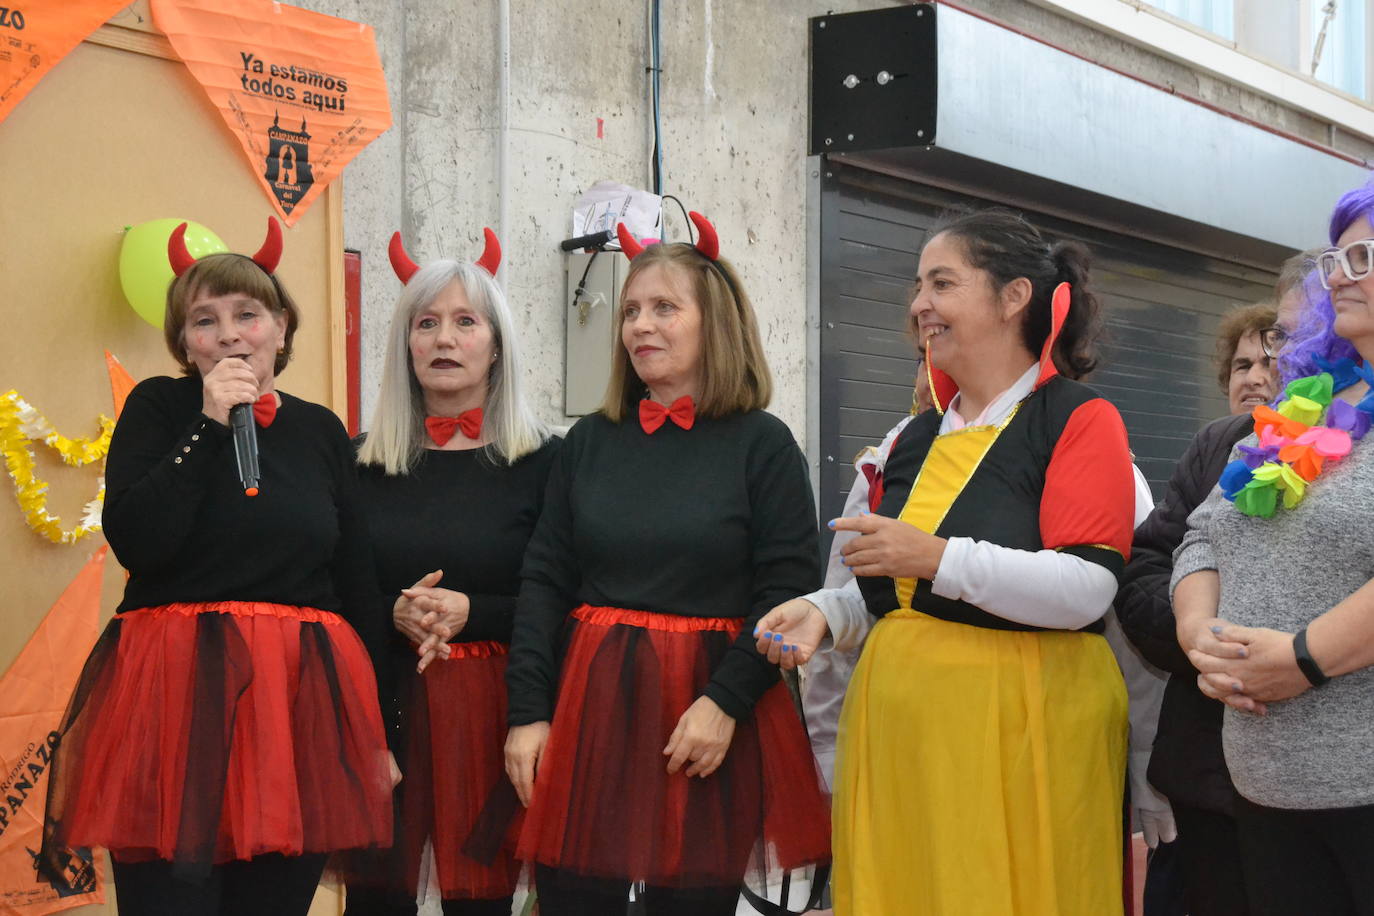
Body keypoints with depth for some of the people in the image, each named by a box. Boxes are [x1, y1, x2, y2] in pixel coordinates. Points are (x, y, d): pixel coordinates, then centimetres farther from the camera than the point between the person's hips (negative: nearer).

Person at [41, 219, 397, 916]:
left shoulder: (321, 431, 12)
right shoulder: (159, 407, 4)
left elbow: (357, 582, 14)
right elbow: (134, 541, -12)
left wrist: (376, 731, 11)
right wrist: (210, 424, -12)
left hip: (300, 702, 3)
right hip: (176, 698, -3)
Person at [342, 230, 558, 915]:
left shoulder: (542, 461, 2)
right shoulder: (364, 462, 9)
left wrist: (471, 612, -14)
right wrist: (395, 613, -10)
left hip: (491, 705, -1)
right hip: (381, 701, 2)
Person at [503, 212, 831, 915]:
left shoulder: (762, 445, 0)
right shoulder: (590, 442, 10)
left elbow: (788, 587, -6)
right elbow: (544, 582, 8)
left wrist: (726, 703, -16)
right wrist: (527, 712, -1)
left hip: (709, 717, -3)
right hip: (589, 705, 3)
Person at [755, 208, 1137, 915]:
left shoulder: (1077, 420, -4)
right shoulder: (917, 440, 17)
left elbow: (1087, 590, -16)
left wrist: (938, 558, -20)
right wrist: (824, 613, 6)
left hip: (1020, 721, -6)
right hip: (900, 720, 6)